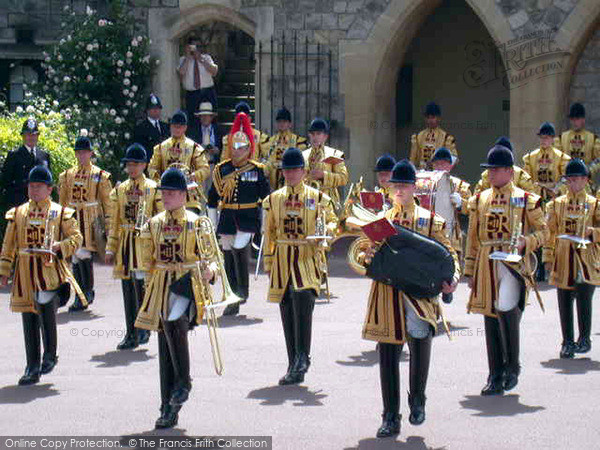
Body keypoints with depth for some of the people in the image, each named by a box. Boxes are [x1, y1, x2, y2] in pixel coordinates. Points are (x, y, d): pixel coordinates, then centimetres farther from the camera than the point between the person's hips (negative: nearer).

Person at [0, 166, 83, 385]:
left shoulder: (60, 213, 5)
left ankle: (50, 355, 0)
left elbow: (76, 237, 6)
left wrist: (59, 246, -13)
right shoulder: (18, 213, 11)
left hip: (50, 270, -3)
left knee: (47, 306, -21)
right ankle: (33, 369, 12)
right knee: (29, 319, 4)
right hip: (25, 274, 3)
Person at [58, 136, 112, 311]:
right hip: (73, 220, 4)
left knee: (83, 254, -15)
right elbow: (62, 201, 17)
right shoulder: (67, 176, 12)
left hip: (91, 222, -4)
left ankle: (87, 291, -1)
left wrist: (108, 225, 1)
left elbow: (107, 203, 4)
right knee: (75, 257, 4)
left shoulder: (100, 176, 2)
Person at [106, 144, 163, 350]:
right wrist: (110, 249, 7)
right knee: (127, 288, 6)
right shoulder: (119, 190, 11)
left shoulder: (153, 188, 0)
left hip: (145, 241, -4)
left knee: (141, 284, -13)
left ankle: (144, 329, 2)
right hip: (125, 243, 4)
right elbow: (114, 223, 13)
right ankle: (131, 334, 12)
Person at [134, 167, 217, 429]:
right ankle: (169, 409, 10)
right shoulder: (154, 224, 10)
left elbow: (212, 255, 0)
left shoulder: (196, 223, -1)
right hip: (161, 286, 5)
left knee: (175, 322, -33)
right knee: (165, 348, 4)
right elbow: (148, 259, 20)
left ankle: (183, 382, -13)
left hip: (188, 283, -4)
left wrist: (210, 270, -19)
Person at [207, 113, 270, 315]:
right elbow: (213, 197, 12)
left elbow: (266, 197, 5)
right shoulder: (222, 169, 6)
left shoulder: (257, 170, 0)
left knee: (239, 249, -20)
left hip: (249, 217, -3)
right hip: (227, 218, 3)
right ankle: (233, 301, 14)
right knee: (228, 255, 5)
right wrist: (212, 223, 10)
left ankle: (242, 291, -2)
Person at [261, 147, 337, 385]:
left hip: (308, 258, -3)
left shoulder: (317, 198, 4)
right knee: (287, 312, 4)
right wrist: (268, 265, 11)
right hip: (282, 261, 3)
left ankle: (302, 357, -21)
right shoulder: (273, 199, 11)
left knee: (303, 297, -27)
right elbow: (269, 234, 14)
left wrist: (325, 231, -13)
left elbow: (332, 222, 11)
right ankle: (295, 368, 12)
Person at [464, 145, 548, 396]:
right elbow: (472, 238, 16)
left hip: (512, 263, -4)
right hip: (486, 265, 4)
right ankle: (496, 379, 11)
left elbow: (543, 231, 6)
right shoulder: (479, 200, 13)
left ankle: (513, 366, -1)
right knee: (490, 318, 4)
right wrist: (470, 272, 12)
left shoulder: (526, 200, 3)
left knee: (507, 309, -22)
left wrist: (526, 242, -15)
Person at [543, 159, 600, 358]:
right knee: (564, 302, 2)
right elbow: (550, 232, 10)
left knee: (584, 295, -15)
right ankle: (568, 342, 12)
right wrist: (548, 257, 3)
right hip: (563, 259, 2)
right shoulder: (556, 204, 11)